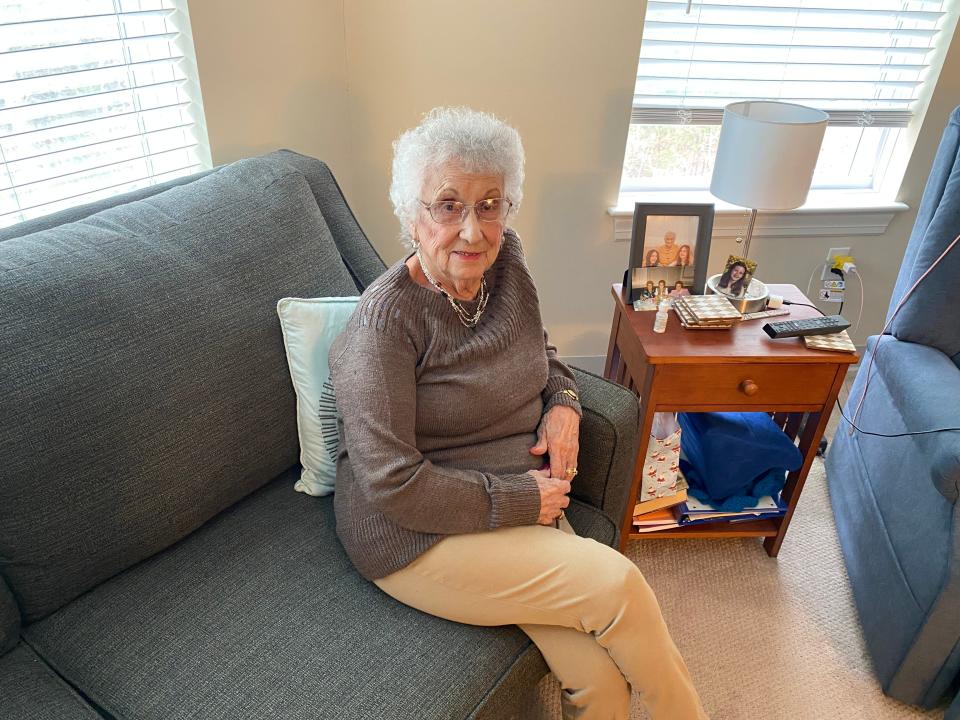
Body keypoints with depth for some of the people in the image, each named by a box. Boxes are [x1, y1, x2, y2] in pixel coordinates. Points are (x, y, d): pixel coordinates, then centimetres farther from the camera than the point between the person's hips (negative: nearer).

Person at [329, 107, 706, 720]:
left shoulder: (507, 264, 1)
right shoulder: (386, 321, -20)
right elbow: (395, 485, -22)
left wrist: (563, 402, 0)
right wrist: (522, 499, -16)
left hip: (526, 503, 6)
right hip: (420, 536, -5)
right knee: (617, 582, -16)